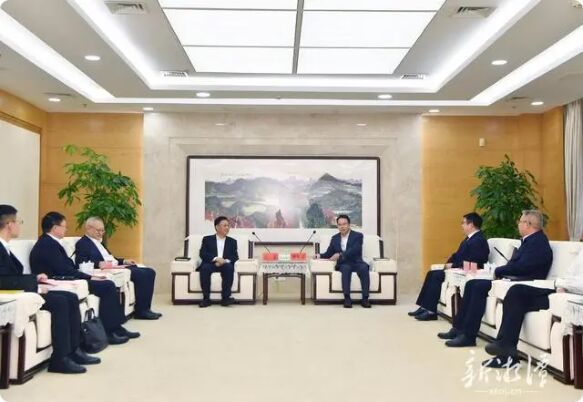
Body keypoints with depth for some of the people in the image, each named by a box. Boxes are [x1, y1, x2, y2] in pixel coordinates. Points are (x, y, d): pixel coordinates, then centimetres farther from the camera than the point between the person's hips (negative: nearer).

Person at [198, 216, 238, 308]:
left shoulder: (232, 241, 19)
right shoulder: (207, 239, 14)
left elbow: (235, 256, 7)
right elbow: (203, 254, -1)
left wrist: (225, 261, -15)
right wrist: (216, 259, -18)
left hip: (225, 265, 1)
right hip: (210, 264, -1)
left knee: (229, 267, -33)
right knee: (205, 267, -34)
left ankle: (225, 298, -33)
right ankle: (206, 298, -30)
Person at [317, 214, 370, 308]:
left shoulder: (358, 236, 3)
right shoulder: (334, 238, 16)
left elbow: (354, 250, -13)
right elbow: (329, 254, 19)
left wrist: (340, 255, -25)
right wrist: (319, 255, -2)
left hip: (356, 263, -1)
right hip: (343, 264, 1)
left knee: (364, 268, -35)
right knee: (346, 268, -35)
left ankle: (365, 298, -33)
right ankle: (347, 298, -38)